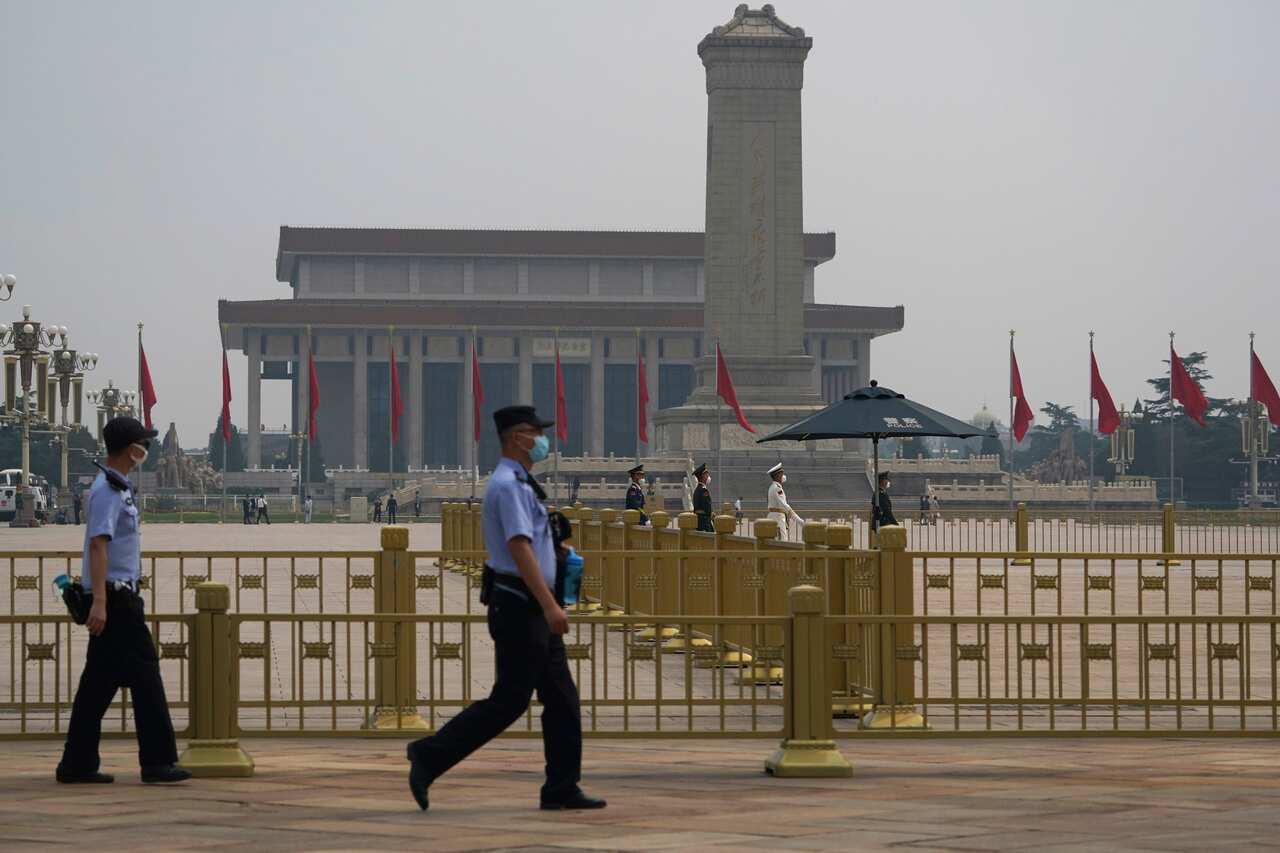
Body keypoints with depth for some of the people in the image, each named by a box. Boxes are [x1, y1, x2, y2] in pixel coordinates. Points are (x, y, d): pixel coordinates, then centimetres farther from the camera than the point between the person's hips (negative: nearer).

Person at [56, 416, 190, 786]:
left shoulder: (116, 488, 17)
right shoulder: (108, 491, -14)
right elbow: (98, 545, -22)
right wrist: (100, 602, -29)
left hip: (116, 598, 10)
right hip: (115, 596, -10)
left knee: (100, 683, 9)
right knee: (143, 673, -7)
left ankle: (78, 765, 10)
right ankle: (157, 761, -6)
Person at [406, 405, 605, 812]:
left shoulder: (518, 484, 17)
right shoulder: (509, 485, -15)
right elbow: (519, 548, -25)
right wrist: (550, 605, -30)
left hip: (533, 610, 10)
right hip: (519, 607, -10)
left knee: (561, 698, 7)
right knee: (508, 701, -7)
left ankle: (562, 789, 9)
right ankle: (430, 755, -1)